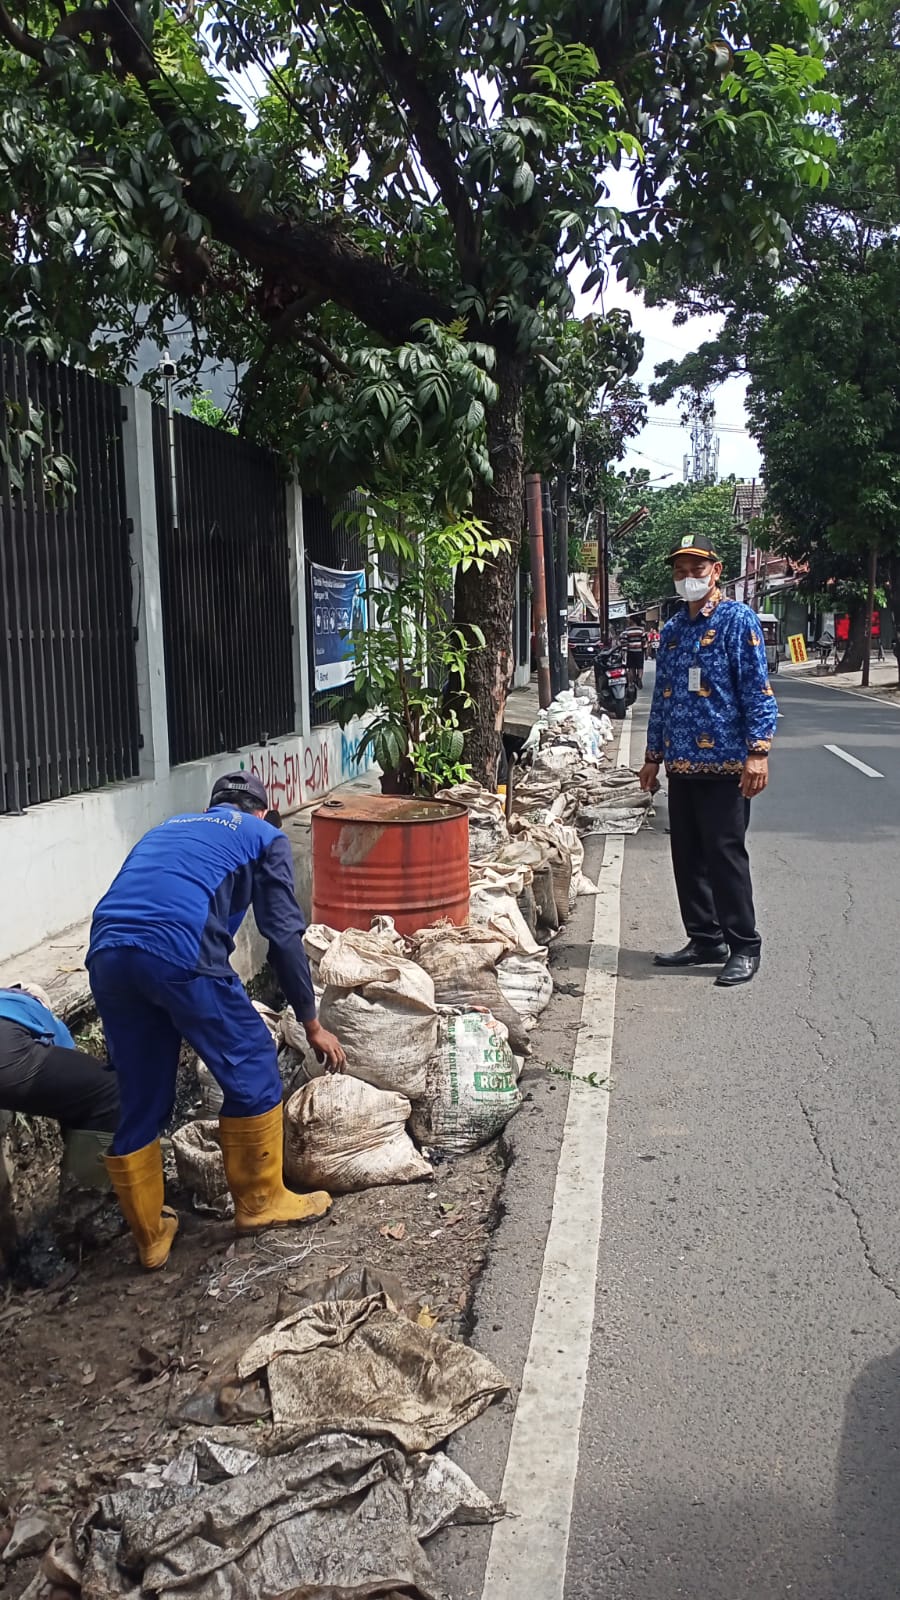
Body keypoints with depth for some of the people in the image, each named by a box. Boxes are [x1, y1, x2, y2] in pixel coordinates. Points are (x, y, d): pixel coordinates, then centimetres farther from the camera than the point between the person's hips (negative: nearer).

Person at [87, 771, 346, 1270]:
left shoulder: (168, 828, 36)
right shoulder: (264, 837, 20)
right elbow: (284, 936, 12)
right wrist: (311, 1023, 21)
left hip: (105, 954, 6)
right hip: (178, 952, -6)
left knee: (138, 1100, 18)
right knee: (251, 1067, 15)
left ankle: (150, 1236, 30)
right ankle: (260, 1200, 27)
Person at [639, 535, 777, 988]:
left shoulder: (738, 620, -4)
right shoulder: (672, 630, 15)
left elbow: (757, 688, -10)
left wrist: (758, 750, -19)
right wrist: (654, 755, 19)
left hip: (724, 762, -7)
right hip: (681, 763, 7)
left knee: (725, 855, -3)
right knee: (687, 857, 11)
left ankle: (744, 947, 8)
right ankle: (705, 939, 23)